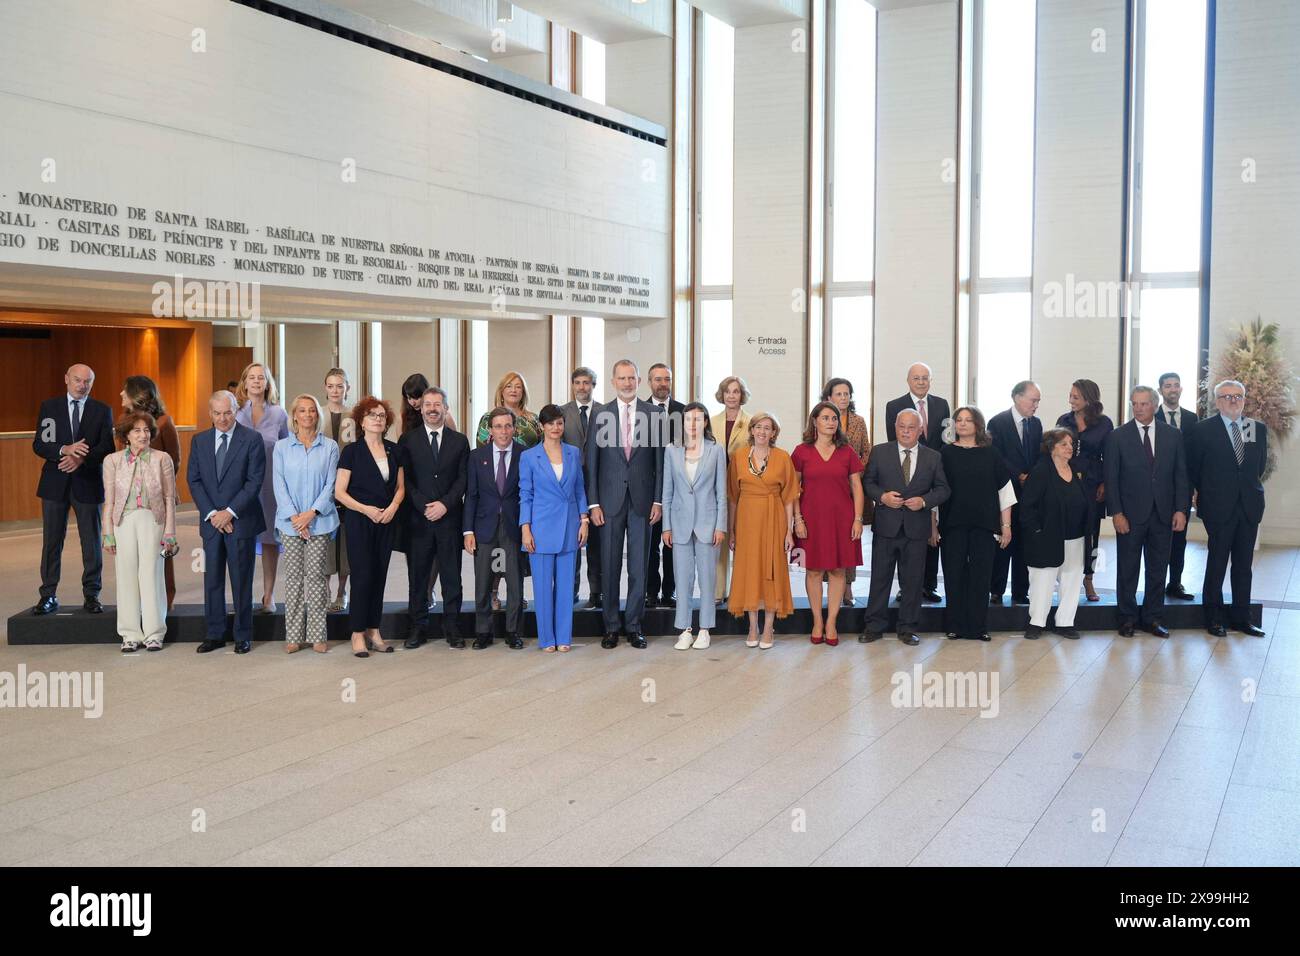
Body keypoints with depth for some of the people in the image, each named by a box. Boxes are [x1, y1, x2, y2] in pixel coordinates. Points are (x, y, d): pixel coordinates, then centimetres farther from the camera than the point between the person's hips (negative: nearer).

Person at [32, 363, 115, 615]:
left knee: (91, 542, 4)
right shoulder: (49, 407, 5)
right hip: (55, 482, 1)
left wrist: (81, 459, -21)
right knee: (52, 541, 4)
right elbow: (39, 444, -2)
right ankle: (48, 595, 11)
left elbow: (107, 447, -5)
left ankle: (91, 595, 12)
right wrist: (65, 449, -21)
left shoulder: (102, 411, 4)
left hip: (88, 483, 0)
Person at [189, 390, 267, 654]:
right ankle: (215, 634, 14)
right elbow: (194, 480, 6)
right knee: (212, 580, 6)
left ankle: (243, 636, 10)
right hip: (211, 522, 4)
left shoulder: (252, 439, -3)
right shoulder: (199, 441, 9)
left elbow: (254, 481, -8)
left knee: (241, 581, 2)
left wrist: (230, 512, -13)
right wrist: (211, 513, -6)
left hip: (241, 521, -3)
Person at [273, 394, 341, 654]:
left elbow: (331, 484, 0)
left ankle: (317, 635, 4)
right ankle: (293, 636, 7)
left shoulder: (329, 447, 5)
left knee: (316, 576, -1)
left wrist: (312, 513, -11)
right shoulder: (282, 447, 7)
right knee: (293, 576, 3)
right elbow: (279, 485, 2)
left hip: (320, 521, -1)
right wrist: (294, 517, -10)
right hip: (290, 522, 1)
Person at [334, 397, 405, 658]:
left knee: (380, 575, 7)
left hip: (386, 521, 4)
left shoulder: (394, 450, 8)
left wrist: (393, 506, -5)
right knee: (362, 576, -5)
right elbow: (339, 492, -6)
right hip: (359, 521, -4)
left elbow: (400, 486, 14)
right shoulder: (351, 451, -4)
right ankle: (358, 635, 4)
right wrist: (366, 509, -17)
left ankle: (374, 632, 15)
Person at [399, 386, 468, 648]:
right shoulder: (408, 440, 6)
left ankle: (452, 627, 11)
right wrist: (424, 506, -10)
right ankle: (418, 627, 12)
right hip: (418, 518, 0)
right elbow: (405, 479, 1)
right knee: (417, 575, 4)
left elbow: (463, 479, 4)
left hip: (449, 517, 0)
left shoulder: (459, 441, 9)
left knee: (451, 574, 3)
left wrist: (445, 504, -10)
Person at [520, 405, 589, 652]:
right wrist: (525, 529, -6)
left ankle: (564, 637, 14)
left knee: (566, 583, 5)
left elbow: (580, 489, 12)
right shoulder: (528, 457, -1)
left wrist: (584, 520, 3)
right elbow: (525, 495, 0)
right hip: (542, 527, -2)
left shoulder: (574, 454, 7)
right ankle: (546, 638, 11)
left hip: (569, 528, 2)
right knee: (543, 584, 1)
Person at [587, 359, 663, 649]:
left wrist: (658, 500, -2)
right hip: (610, 500, 0)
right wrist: (593, 503, -3)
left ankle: (634, 626, 14)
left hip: (642, 500, 0)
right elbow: (591, 462, 2)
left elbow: (660, 460, 4)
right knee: (609, 566, 5)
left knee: (639, 566, 4)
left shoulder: (654, 414, 4)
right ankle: (611, 627, 14)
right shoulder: (600, 415, 3)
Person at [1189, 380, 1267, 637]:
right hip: (1219, 507, -4)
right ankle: (1214, 618, 11)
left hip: (1249, 505, 4)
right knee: (1217, 562, 2)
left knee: (1243, 564, 8)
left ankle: (1241, 617, 16)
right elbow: (1194, 466, 4)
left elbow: (1261, 464, 17)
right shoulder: (1204, 429, -4)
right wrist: (1205, 493, 10)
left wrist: (1250, 486, 15)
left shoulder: (1258, 428, 7)